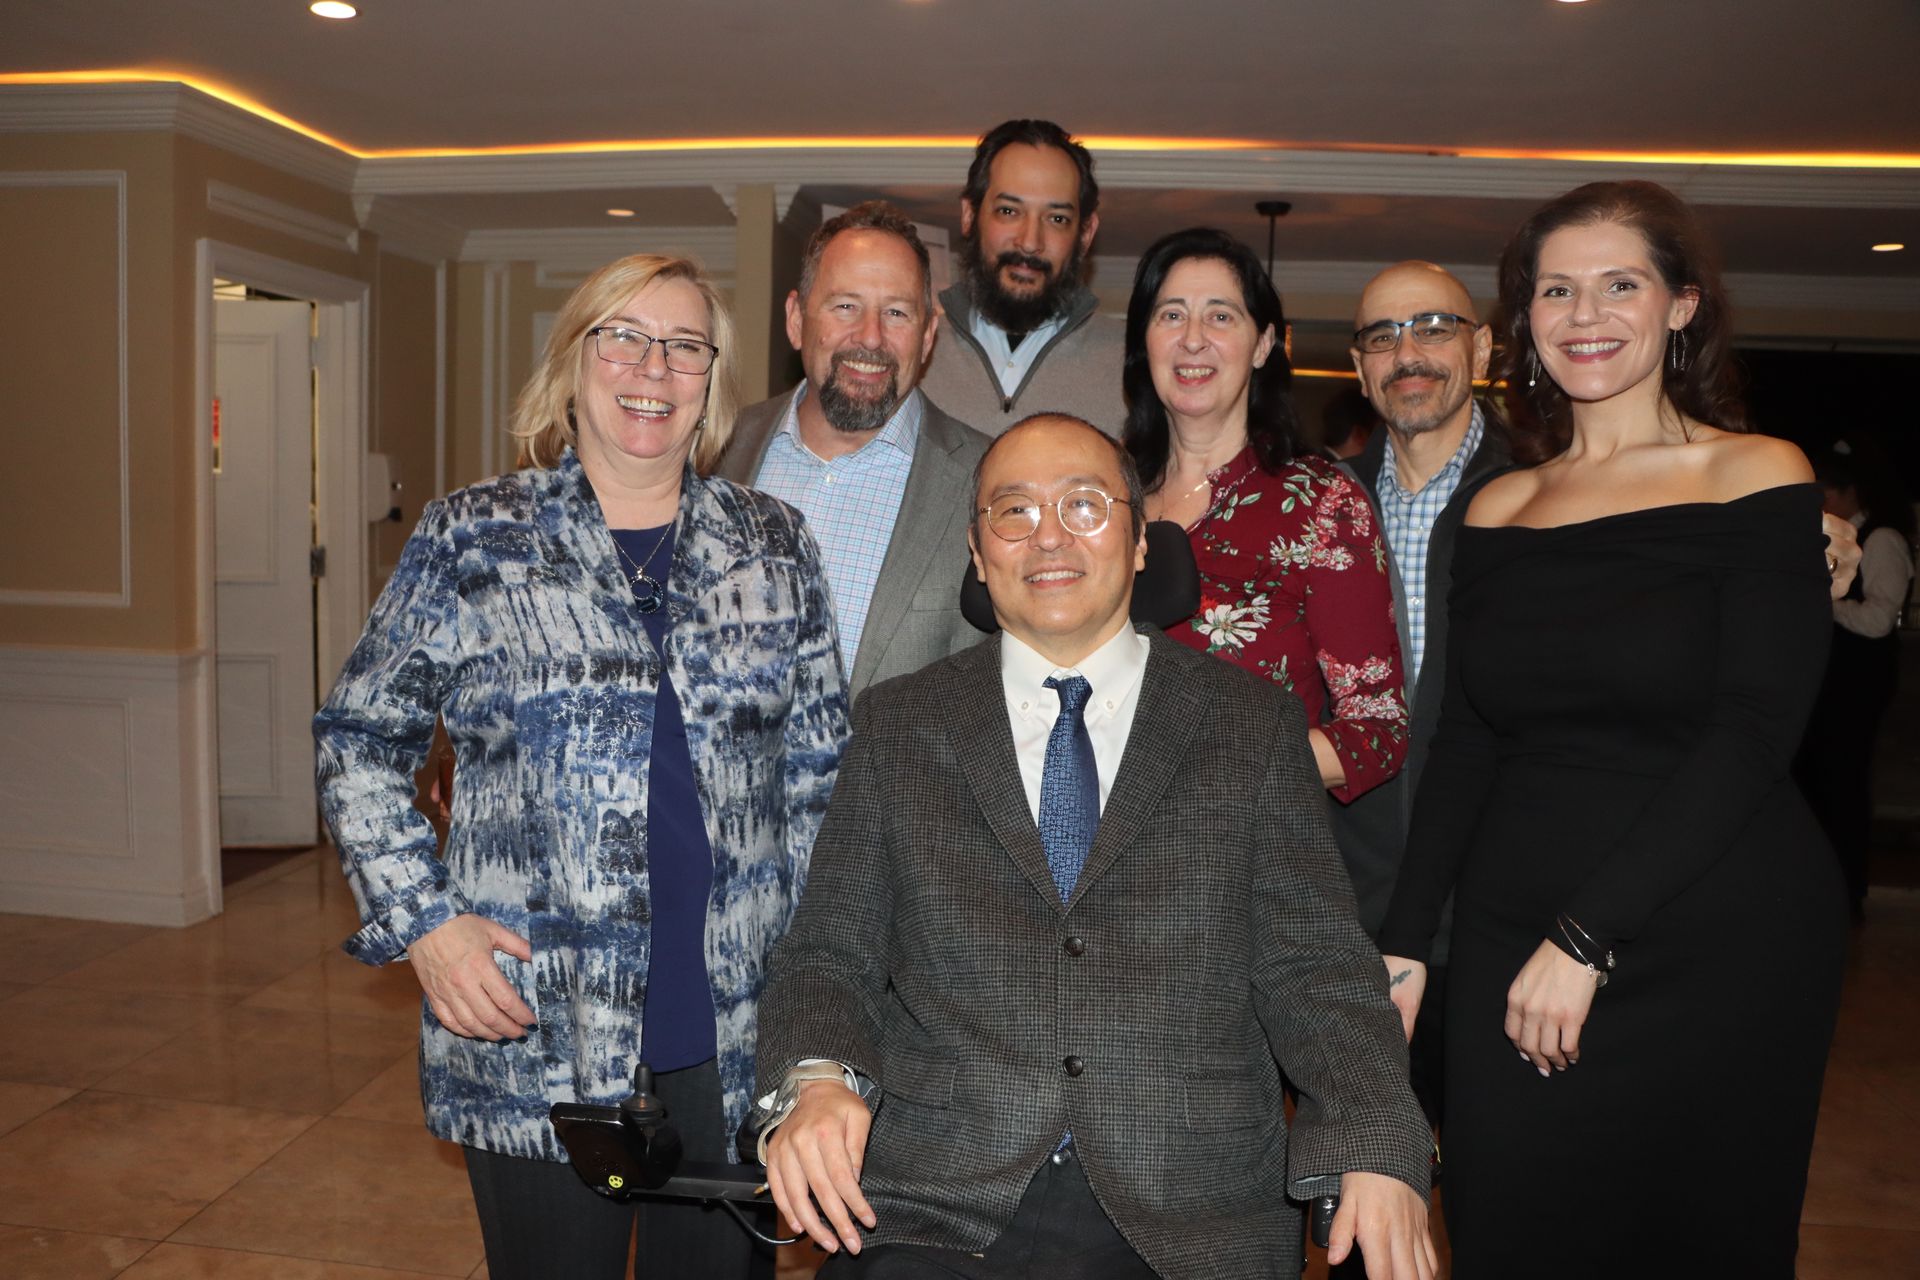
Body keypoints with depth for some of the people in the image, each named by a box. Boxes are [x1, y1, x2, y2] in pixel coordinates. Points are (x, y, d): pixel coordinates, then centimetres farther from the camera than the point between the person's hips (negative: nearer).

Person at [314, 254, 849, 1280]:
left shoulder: (773, 545, 5)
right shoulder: (473, 538, 0)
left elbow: (820, 770, 8)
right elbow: (359, 741, 4)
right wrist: (421, 922, -6)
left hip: (736, 1034, 2)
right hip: (532, 1038, -1)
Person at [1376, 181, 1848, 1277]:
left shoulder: (1757, 478, -4)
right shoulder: (1501, 507, 7)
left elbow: (1754, 733, -12)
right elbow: (1466, 739, 7)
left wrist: (1587, 939, -16)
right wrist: (1406, 943, 0)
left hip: (1718, 950, -3)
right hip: (1508, 946, 4)